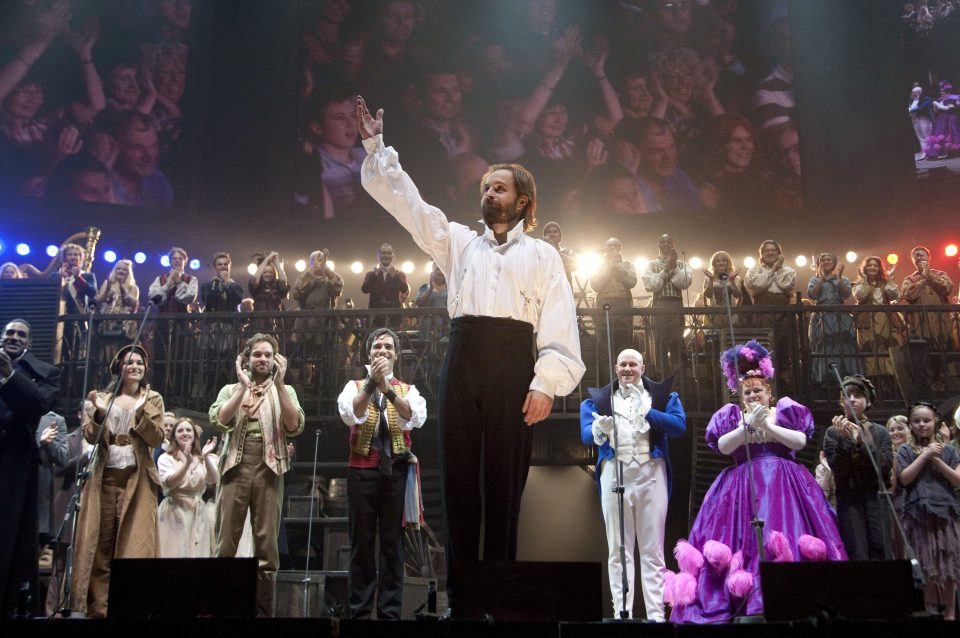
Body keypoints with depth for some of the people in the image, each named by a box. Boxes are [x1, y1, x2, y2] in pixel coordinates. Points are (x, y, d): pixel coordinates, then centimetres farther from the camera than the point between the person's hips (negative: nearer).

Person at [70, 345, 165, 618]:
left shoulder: (153, 399, 11)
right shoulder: (103, 397, 14)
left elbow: (156, 438, -1)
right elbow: (90, 436, 3)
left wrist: (142, 409, -12)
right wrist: (98, 413, -14)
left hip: (137, 479, -1)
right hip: (104, 477, 1)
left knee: (134, 544, -8)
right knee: (100, 544, -2)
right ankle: (97, 607, 2)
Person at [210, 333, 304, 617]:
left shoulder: (285, 390, 15)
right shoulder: (230, 389, 16)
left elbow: (295, 426, -3)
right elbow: (218, 421, -3)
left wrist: (279, 383, -7)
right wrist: (244, 386, -6)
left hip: (268, 468, 0)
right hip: (235, 466, 0)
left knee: (266, 541, 0)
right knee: (226, 538, -3)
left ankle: (264, 609, 4)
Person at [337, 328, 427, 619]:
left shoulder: (407, 389, 12)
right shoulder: (355, 385, 11)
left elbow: (415, 418, -10)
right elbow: (350, 415, -10)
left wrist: (388, 388, -21)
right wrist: (371, 383, -20)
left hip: (396, 470, 1)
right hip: (362, 469, 0)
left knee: (393, 543, 1)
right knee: (362, 542, 3)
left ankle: (390, 611, 7)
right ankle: (359, 610, 10)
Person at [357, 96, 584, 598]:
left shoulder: (542, 254, 13)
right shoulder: (459, 242, 23)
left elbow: (559, 324, 2)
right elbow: (405, 200, 19)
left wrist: (546, 384, -9)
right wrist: (377, 147, 12)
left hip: (513, 368, -3)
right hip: (462, 363, 3)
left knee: (505, 481, -3)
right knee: (459, 478, 1)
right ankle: (460, 594, 6)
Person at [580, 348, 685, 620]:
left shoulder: (662, 394, 14)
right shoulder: (598, 398, 15)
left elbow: (679, 425, -2)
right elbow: (586, 433, 0)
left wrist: (647, 412, -14)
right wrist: (599, 431, -24)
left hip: (651, 474, -1)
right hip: (614, 473, 1)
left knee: (652, 550, -1)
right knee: (618, 549, 1)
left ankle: (656, 614, 1)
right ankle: (621, 613, 3)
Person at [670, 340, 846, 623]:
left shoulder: (785, 411, 11)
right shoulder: (731, 415, 11)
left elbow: (800, 442, -4)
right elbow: (723, 446, -5)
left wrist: (768, 425, -10)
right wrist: (749, 425, -12)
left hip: (783, 486, 0)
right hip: (744, 487, 0)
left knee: (787, 542, -11)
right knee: (746, 541, -8)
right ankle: (746, 602, -9)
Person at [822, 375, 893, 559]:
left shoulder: (880, 432, 11)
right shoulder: (833, 432, 6)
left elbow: (885, 467, -3)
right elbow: (838, 468, -5)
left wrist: (862, 441, -11)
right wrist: (846, 439, -14)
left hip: (876, 497, 1)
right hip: (849, 499, -1)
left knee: (881, 554, -8)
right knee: (857, 557, -9)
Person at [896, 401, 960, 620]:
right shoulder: (905, 451, 9)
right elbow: (904, 478, -6)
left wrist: (936, 460, -7)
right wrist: (925, 455, -7)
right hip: (919, 515, -1)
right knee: (927, 570, -3)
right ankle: (931, 614, 6)